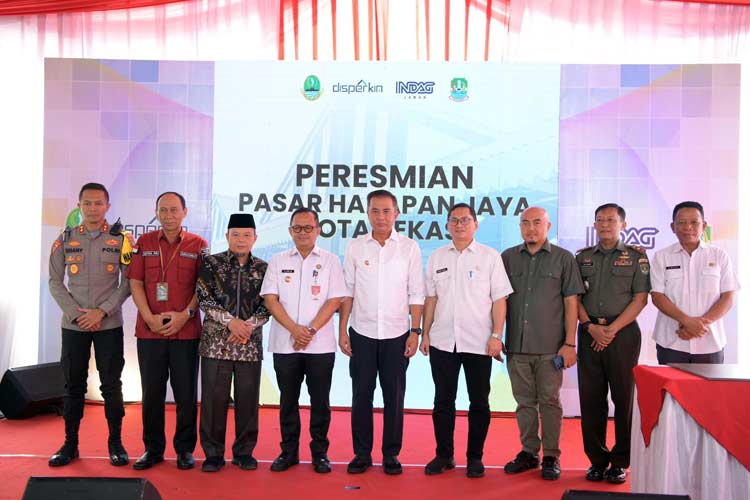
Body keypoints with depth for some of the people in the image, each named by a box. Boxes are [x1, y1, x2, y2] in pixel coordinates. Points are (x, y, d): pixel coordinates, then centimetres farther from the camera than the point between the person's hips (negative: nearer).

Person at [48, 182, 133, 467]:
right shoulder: (65, 239, 6)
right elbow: (55, 281, 4)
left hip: (109, 324, -2)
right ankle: (70, 444, 21)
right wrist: (75, 314, -7)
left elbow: (128, 282, -2)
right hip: (73, 324, 2)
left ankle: (115, 443, 15)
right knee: (73, 386, 9)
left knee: (112, 385, 3)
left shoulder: (121, 239, 1)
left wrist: (102, 311, -11)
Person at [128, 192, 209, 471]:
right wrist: (150, 318, -8)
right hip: (149, 331, 2)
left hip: (186, 330, -1)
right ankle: (153, 449, 22)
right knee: (152, 392, 9)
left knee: (186, 393, 5)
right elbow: (135, 283, 3)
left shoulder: (198, 245, 3)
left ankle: (185, 448, 18)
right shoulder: (144, 243, 7)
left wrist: (185, 315, -12)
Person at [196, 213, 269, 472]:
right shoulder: (211, 263, 3)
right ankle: (213, 453, 17)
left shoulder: (264, 268, 7)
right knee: (214, 398, 3)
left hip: (251, 344, 1)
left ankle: (244, 451, 21)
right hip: (216, 341, -1)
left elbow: (268, 305, 3)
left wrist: (248, 325, -13)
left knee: (248, 399, 6)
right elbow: (203, 298, -5)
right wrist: (230, 321, -15)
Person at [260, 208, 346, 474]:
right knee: (288, 399, 10)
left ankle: (319, 452, 19)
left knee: (320, 400, 6)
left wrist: (311, 330, -13)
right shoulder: (278, 261, 7)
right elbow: (270, 299, 0)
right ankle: (288, 451, 23)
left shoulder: (330, 261, 3)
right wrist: (294, 329, -12)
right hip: (284, 343, 2)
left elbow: (334, 300, -4)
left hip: (320, 344, -1)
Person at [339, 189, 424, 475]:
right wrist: (342, 330, 1)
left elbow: (416, 294, 2)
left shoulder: (409, 248, 1)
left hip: (396, 335, -1)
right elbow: (347, 291, 5)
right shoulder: (355, 247, 3)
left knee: (394, 397, 7)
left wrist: (415, 331, -5)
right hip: (362, 333, 1)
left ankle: (391, 454, 20)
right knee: (361, 395, 7)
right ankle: (362, 453, 20)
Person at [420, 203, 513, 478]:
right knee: (443, 401, 9)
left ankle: (475, 457, 20)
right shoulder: (437, 257, 9)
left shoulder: (490, 257, 0)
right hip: (442, 341, 3)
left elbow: (499, 299, -2)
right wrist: (425, 333, 6)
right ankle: (444, 455, 22)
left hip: (479, 342, -2)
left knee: (479, 402, 7)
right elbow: (430, 298, 11)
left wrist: (496, 336, -9)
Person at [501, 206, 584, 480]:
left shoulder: (564, 259, 2)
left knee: (549, 402, 4)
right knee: (525, 402, 11)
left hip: (550, 347, -2)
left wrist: (570, 343, -5)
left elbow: (571, 302, 0)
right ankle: (529, 452, 24)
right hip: (516, 346, 3)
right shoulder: (507, 258, 9)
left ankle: (551, 456, 17)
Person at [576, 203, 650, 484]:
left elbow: (640, 298, -3)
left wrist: (612, 329, -11)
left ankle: (620, 462, 13)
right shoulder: (582, 257, 12)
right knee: (590, 399, 4)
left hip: (623, 333, -2)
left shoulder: (636, 256, 5)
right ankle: (597, 460, 15)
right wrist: (591, 326, -8)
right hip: (590, 333, 3)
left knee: (624, 398, 2)